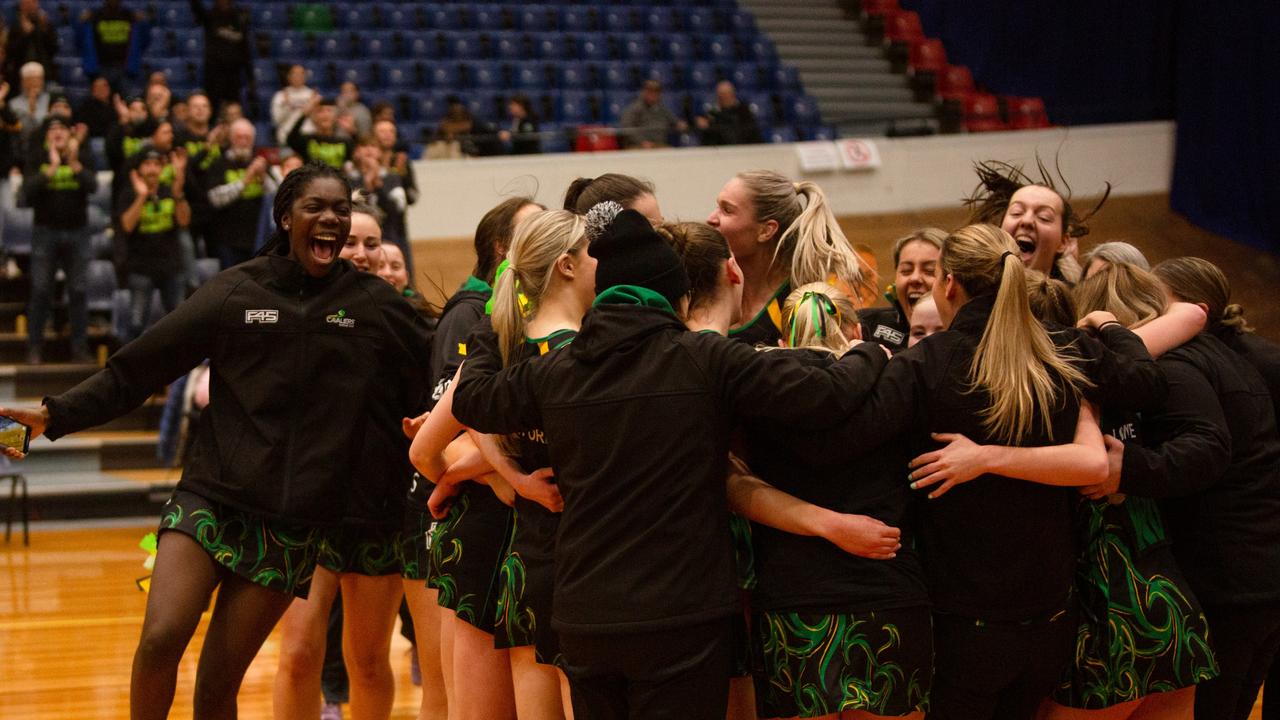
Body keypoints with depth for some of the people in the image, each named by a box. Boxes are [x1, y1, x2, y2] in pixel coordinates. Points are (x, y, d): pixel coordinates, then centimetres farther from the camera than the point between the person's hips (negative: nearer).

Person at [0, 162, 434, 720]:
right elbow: (136, 369, 1)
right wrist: (55, 416, -7)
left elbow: (433, 386, 8)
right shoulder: (237, 291, 1)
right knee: (160, 640, -19)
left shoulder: (374, 304, 4)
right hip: (210, 499, 0)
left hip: (293, 524, 0)